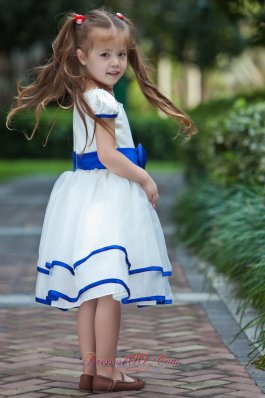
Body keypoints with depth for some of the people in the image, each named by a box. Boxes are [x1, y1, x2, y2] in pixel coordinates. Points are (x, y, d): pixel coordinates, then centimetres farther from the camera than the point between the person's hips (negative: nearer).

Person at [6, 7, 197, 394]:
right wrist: (145, 179, -8)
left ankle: (90, 369, 15)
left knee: (90, 292, 10)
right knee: (110, 290, -6)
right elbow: (108, 156, -19)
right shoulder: (102, 101, -14)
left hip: (89, 197, 10)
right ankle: (106, 372, -2)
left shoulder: (83, 96, 15)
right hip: (106, 198, -10)